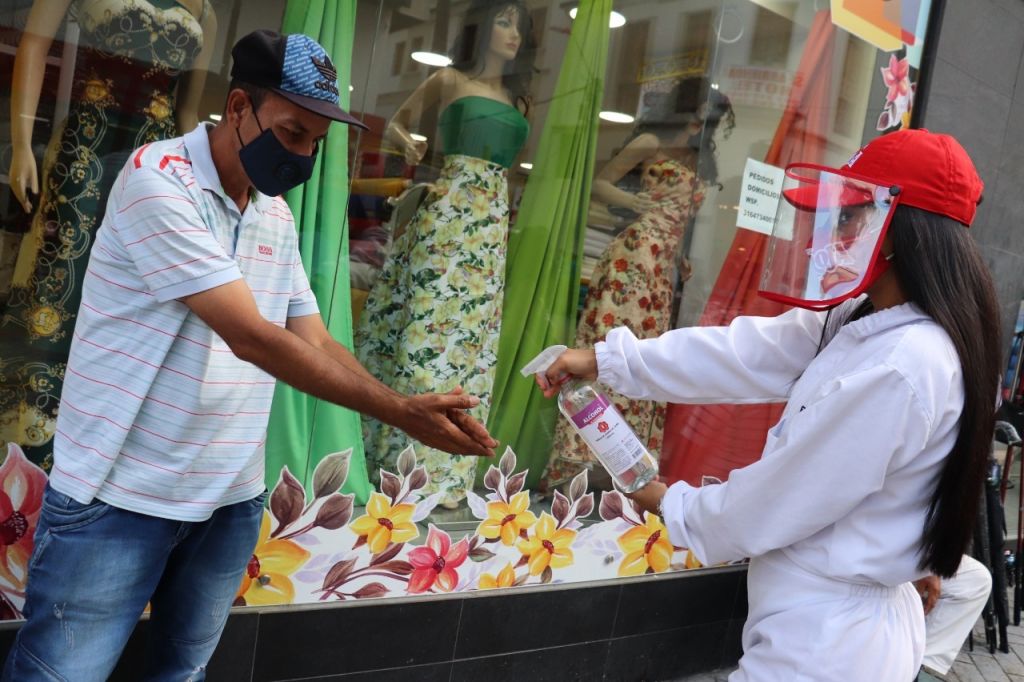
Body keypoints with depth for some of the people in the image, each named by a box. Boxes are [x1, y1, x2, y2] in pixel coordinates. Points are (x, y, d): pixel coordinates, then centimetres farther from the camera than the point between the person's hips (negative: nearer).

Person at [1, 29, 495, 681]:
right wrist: (400, 413, -22)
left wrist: (419, 406, -8)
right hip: (120, 499, -6)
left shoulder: (277, 216, 8)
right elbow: (251, 337, -22)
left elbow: (316, 344, 8)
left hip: (232, 504, 7)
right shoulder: (158, 179, -15)